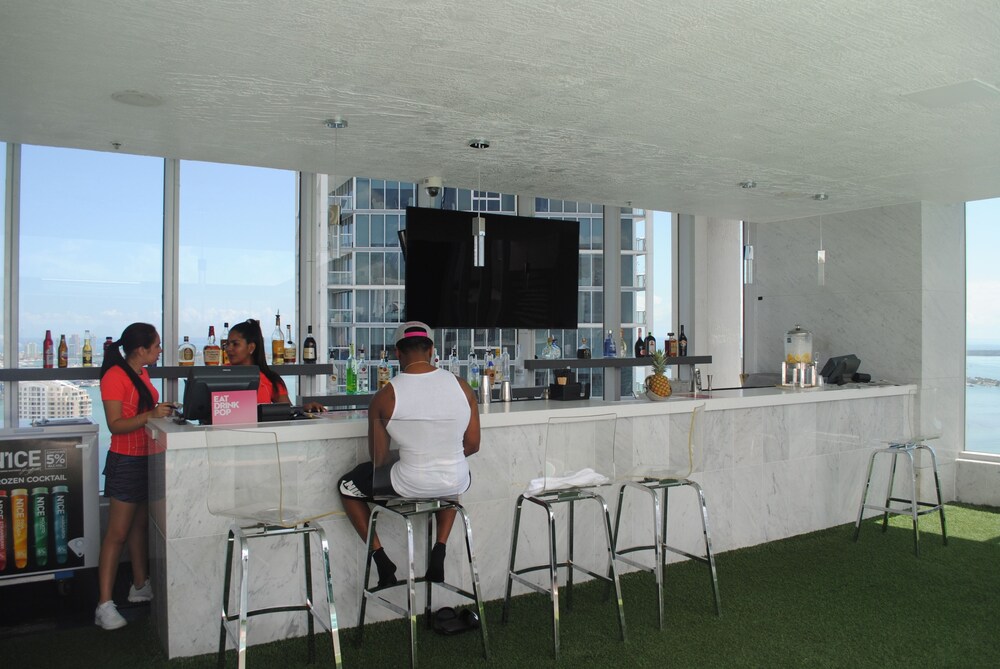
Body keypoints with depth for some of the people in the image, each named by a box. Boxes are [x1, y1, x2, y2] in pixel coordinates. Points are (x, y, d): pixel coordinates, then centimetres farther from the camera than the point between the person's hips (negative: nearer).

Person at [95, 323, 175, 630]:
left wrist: (164, 409, 8)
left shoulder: (142, 374, 12)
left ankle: (140, 586, 29)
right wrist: (150, 415, -30)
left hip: (146, 459, 9)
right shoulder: (115, 377, -15)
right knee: (117, 534, -5)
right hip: (126, 461, -9)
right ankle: (105, 605, 0)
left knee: (140, 525, 17)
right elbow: (115, 425, -20)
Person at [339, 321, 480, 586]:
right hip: (456, 484, 3)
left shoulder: (385, 396, -11)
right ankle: (439, 551, 29)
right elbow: (472, 445, 4)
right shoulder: (461, 386, -5)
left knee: (347, 486, 25)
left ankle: (380, 557, 20)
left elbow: (378, 459, -2)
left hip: (409, 485, -3)